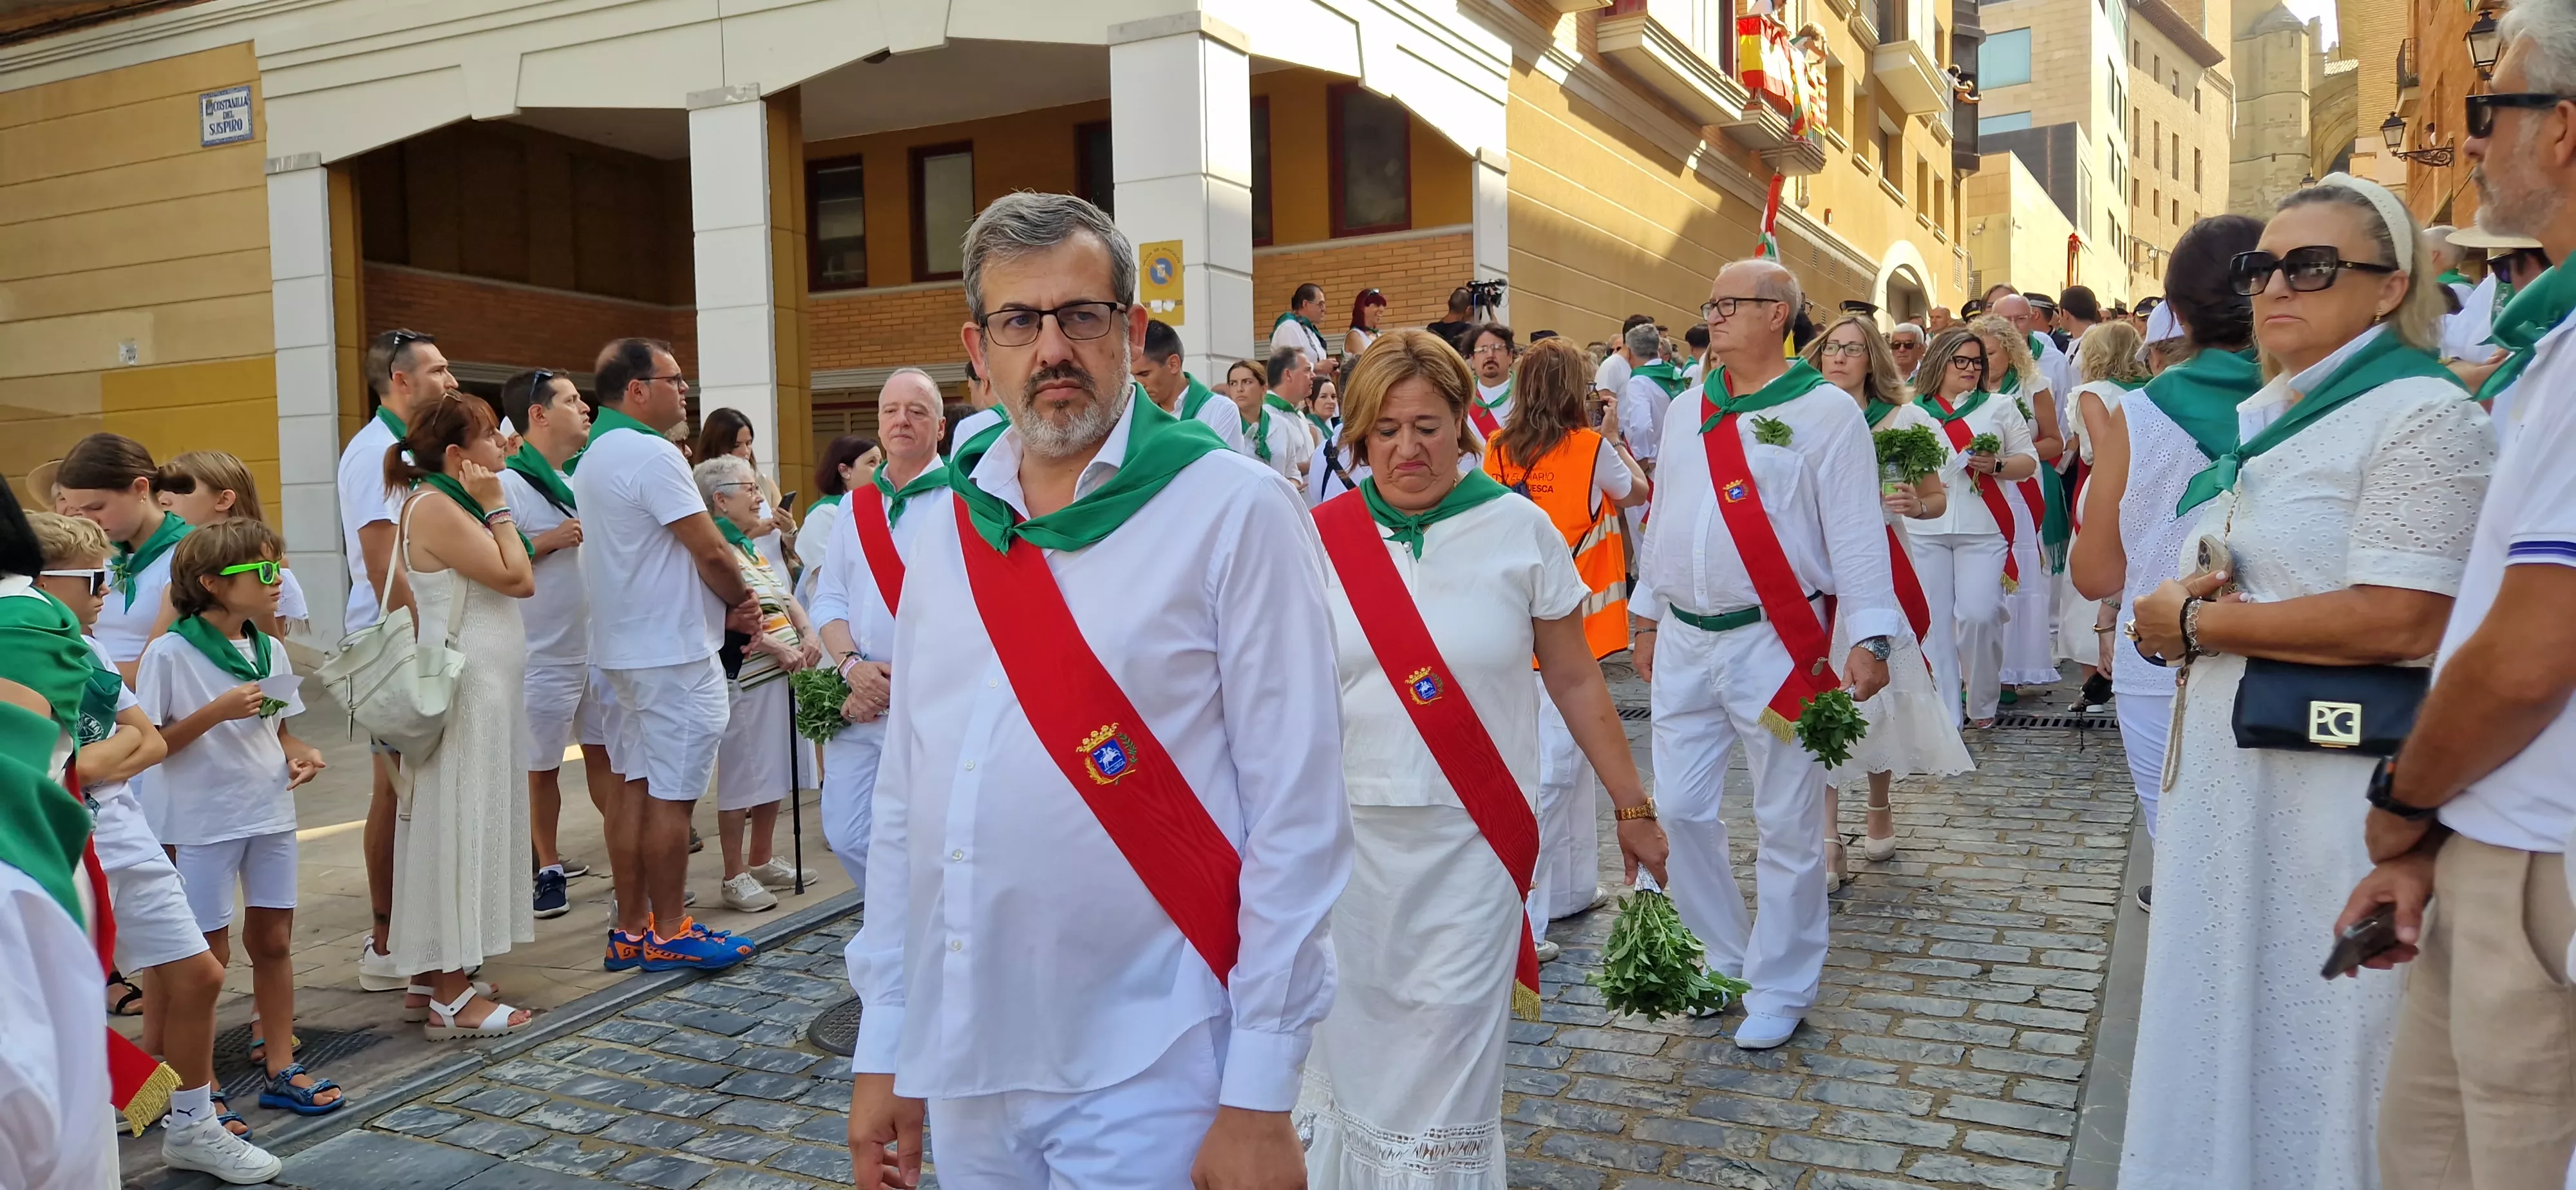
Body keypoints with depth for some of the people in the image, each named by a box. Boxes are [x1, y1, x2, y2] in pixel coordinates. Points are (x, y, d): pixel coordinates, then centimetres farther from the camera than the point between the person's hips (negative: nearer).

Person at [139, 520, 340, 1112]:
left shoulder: (269, 650, 5)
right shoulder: (169, 654, -12)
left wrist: (300, 752, -5)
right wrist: (216, 712, -24)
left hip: (271, 813, 6)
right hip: (203, 823, -5)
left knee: (272, 940, 12)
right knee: (210, 952, 3)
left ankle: (281, 1066, 23)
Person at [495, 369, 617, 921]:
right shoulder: (509, 484, -11)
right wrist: (551, 542, -19)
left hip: (602, 644, 5)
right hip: (545, 653, -5)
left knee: (609, 756, 9)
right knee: (542, 767, 9)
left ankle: (628, 862, 15)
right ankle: (549, 867, 24)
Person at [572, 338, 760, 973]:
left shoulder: (595, 456, 16)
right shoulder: (650, 453, -16)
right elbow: (710, 550, -18)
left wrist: (722, 606, 8)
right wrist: (741, 599, 1)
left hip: (626, 646, 10)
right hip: (673, 652, -10)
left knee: (635, 786, 12)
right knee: (671, 795, -2)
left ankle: (631, 930, 19)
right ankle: (668, 933, 5)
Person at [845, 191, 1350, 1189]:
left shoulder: (1234, 513, -9)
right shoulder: (943, 532, 7)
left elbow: (1296, 814, -12)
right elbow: (904, 804, 11)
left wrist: (1260, 1098, -12)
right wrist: (882, 1048, 11)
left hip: (1149, 1078, -5)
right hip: (963, 1069, 5)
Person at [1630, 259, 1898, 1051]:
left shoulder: (1826, 412, -6)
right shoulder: (1686, 412, 12)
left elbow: (1856, 532, -10)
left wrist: (1869, 638, -18)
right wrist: (1647, 615, 20)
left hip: (1777, 644, -6)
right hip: (1684, 640, 6)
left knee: (1786, 824, 3)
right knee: (1679, 808, 9)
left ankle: (1781, 988, 17)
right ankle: (1725, 955, 29)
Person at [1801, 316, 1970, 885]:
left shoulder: (1902, 420, 3)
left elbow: (1938, 498, 7)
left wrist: (1914, 505, -13)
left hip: (1881, 573, 0)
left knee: (1879, 690, 7)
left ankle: (1879, 808, 32)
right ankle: (1828, 839, 0)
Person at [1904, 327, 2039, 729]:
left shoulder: (1999, 407, 12)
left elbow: (2029, 461, 11)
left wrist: (1996, 465, -8)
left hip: (1984, 529, -1)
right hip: (1925, 528, 1)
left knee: (1978, 615, -11)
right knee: (1933, 619, -2)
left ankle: (1981, 703, 11)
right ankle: (1944, 712, 5)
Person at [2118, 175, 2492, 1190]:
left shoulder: (2420, 413, -11)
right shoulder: (2255, 422, 14)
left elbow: (2399, 622, -23)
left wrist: (2195, 624, -14)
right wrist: (2168, 621, -2)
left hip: (2339, 788, -8)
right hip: (2224, 771, 8)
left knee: (2317, 1048, 3)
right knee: (2225, 1027, 16)